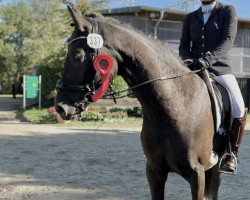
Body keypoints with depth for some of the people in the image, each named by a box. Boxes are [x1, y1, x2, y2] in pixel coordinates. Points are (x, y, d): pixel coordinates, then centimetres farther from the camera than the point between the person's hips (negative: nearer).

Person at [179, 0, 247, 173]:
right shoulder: (191, 18, 17)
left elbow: (228, 39, -8)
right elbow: (184, 45, 12)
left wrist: (209, 58, -25)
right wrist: (187, 58, -13)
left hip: (220, 69, -3)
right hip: (193, 69, 4)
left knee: (239, 109, -24)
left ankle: (232, 153, -7)